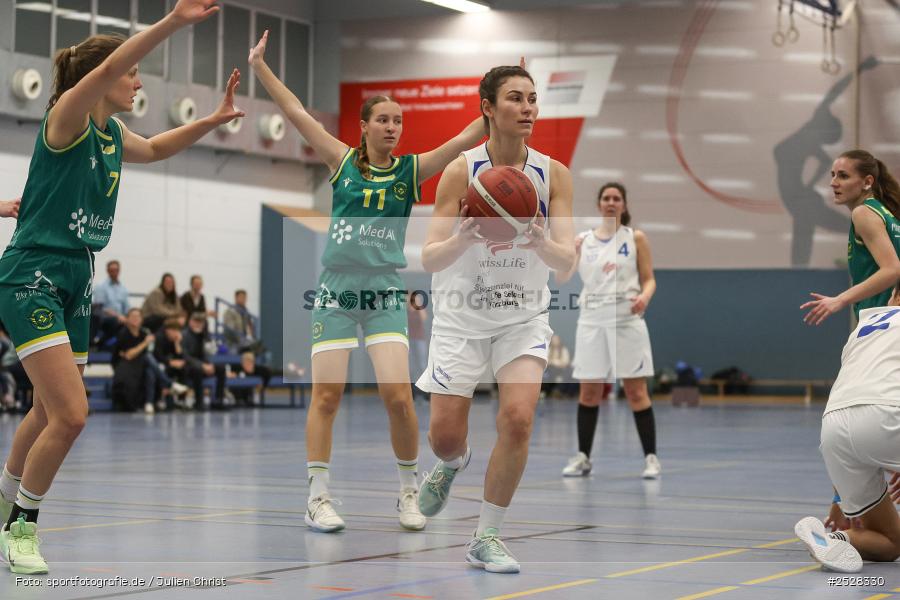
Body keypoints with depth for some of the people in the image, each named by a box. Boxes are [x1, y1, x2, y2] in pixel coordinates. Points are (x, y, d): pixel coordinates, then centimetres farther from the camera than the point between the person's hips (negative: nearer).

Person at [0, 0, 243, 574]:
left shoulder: (113, 134, 11)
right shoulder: (67, 116, -12)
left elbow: (155, 148, 32)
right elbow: (109, 66, -31)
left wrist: (213, 120, 19)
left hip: (76, 280, 9)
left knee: (51, 412, 18)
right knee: (70, 413, -15)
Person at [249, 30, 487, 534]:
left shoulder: (412, 169, 5)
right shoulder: (343, 161, 6)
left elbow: (471, 136, -2)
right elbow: (295, 111, 7)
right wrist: (260, 65, 7)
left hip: (386, 295, 0)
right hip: (336, 292, 0)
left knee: (398, 395, -11)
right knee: (326, 396, -2)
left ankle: (410, 493, 5)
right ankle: (319, 498, 6)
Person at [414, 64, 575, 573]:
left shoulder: (554, 174, -6)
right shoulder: (461, 171, -11)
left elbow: (567, 259, -11)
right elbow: (430, 259, -12)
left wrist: (541, 243, -32)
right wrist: (465, 238, -33)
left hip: (525, 315, 1)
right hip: (462, 315, -1)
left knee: (518, 419, -18)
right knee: (445, 435, 1)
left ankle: (488, 536, -1)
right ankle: (453, 464, 41)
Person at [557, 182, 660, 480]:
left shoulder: (635, 238, 5)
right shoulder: (583, 240, 9)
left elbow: (649, 279, 5)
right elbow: (562, 278, 2)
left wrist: (644, 297, -17)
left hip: (626, 320, -2)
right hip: (592, 321, 2)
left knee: (636, 391, -4)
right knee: (589, 391, 3)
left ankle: (651, 457, 1)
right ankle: (582, 457, 11)